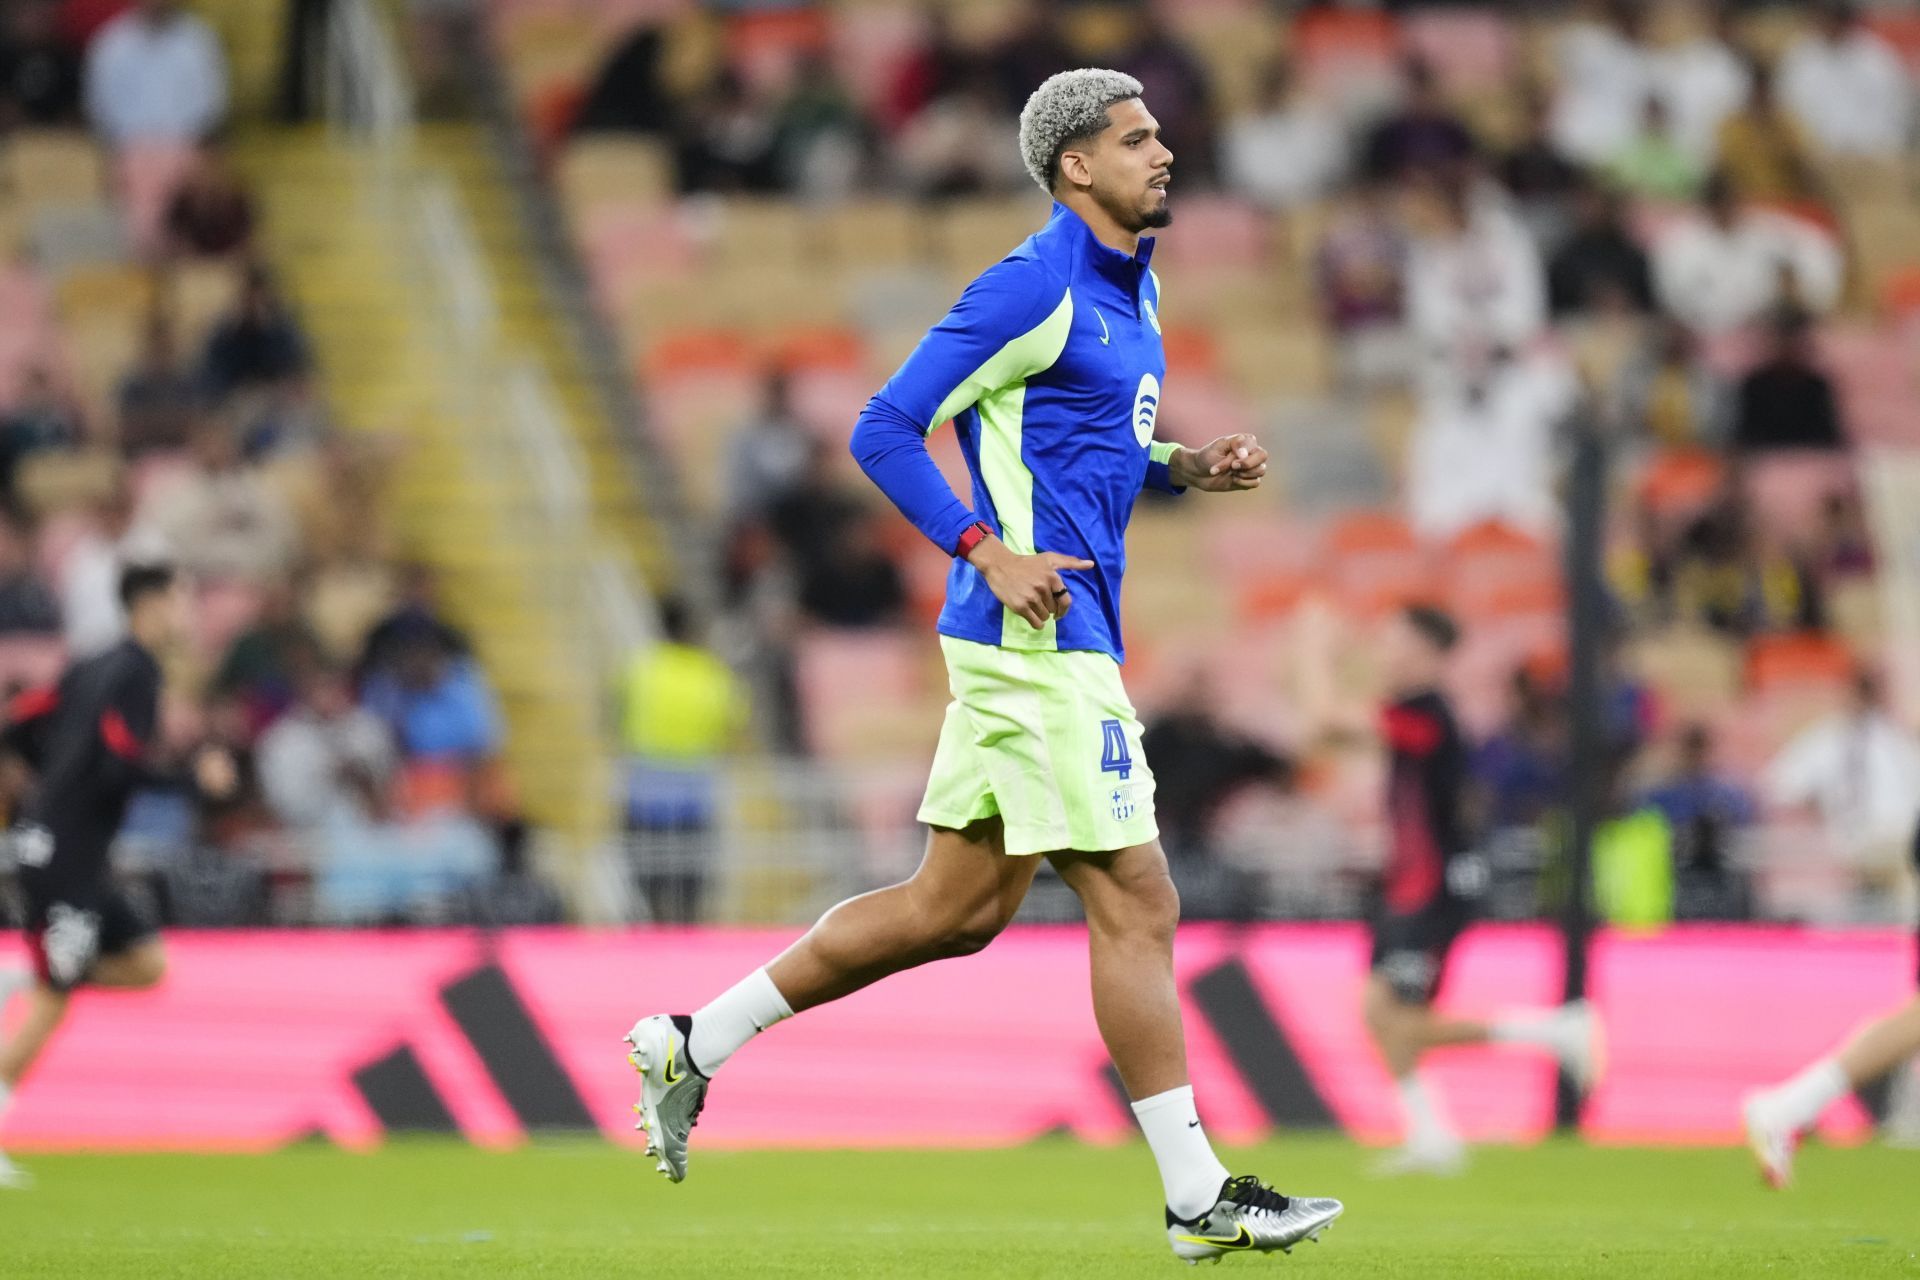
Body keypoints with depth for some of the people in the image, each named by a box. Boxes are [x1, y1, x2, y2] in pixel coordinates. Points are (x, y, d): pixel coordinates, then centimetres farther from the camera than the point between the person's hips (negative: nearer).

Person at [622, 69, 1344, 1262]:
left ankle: (695, 1044, 19)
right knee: (1137, 905, -7)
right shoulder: (1032, 289, -13)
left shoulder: (1130, 287, 16)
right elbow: (886, 430, -14)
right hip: (1037, 638, -10)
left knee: (959, 907, 13)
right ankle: (1200, 1197, -2)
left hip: (1061, 635, 10)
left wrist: (1187, 467, 9)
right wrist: (993, 554, -22)